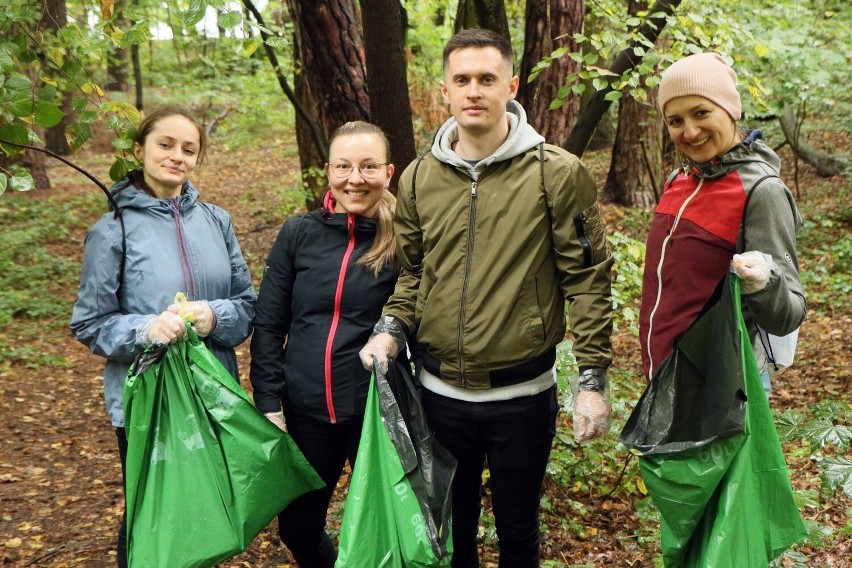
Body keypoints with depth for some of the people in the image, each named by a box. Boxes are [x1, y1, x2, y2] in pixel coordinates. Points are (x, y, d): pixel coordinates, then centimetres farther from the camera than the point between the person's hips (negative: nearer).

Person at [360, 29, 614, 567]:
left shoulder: (558, 173, -10)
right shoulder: (418, 178, 1)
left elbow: (588, 279, -9)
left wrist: (593, 380, -11)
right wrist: (392, 330, -6)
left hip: (523, 394, -3)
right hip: (439, 392, 3)